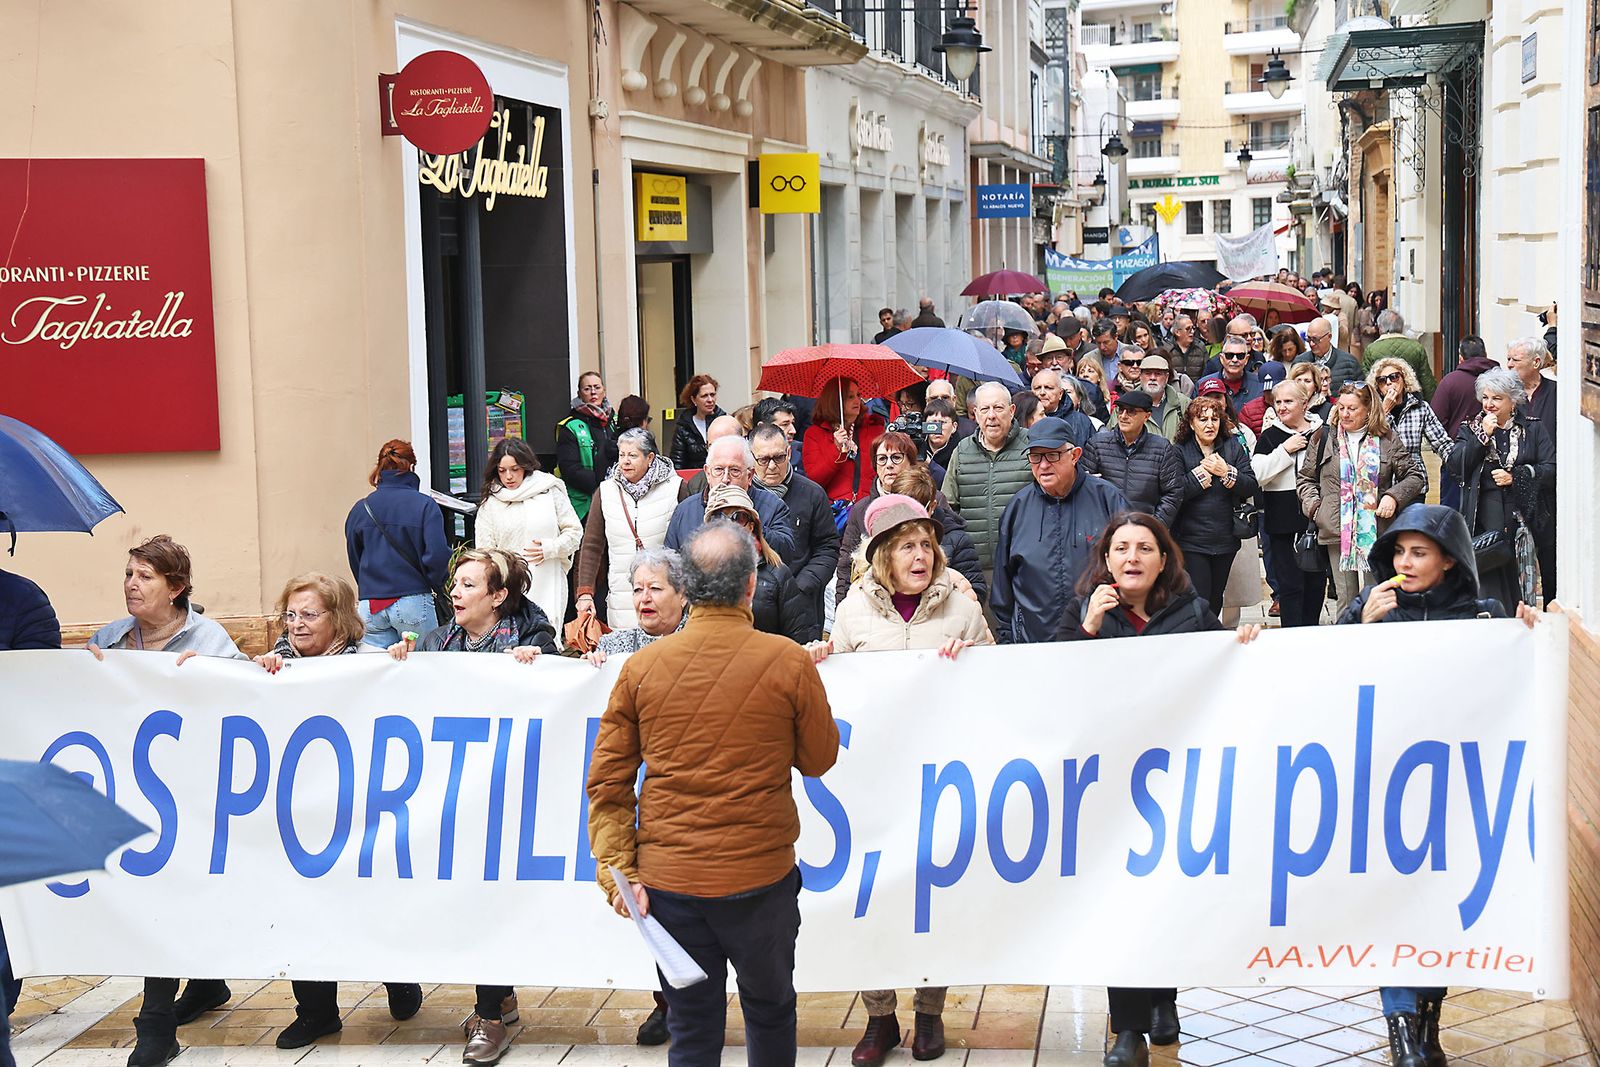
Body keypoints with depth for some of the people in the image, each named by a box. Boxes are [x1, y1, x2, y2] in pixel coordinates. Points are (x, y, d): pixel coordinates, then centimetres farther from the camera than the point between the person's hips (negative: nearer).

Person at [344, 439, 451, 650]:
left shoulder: (360, 508, 4)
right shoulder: (424, 505, -7)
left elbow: (355, 561, 11)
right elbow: (437, 554, -12)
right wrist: (437, 584, 7)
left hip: (369, 607, 3)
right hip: (413, 601, -3)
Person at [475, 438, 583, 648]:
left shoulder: (550, 492, 5)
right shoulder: (490, 503, 8)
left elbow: (574, 532, 10)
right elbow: (484, 552, 9)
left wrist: (549, 549, -7)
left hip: (547, 589, 0)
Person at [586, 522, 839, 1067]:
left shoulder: (642, 667, -3)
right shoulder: (790, 663, -9)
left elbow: (607, 781, -3)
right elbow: (819, 758, 4)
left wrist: (618, 870, -1)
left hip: (666, 879, 2)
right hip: (760, 878, -1)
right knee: (770, 1010, 20)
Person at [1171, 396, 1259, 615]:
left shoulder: (1233, 447, 7)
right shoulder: (1179, 451, -3)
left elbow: (1251, 486, 0)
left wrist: (1227, 472, -13)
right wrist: (1202, 471, -13)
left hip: (1225, 540, 4)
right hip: (1191, 541, -4)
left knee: (1216, 601, 13)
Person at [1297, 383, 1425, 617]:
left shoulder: (1386, 439, 6)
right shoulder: (1325, 439, 10)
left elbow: (1414, 475, 9)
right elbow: (1305, 477, 17)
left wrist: (1394, 497, -7)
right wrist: (1313, 505, 1)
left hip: (1377, 531, -1)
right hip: (1337, 531, 1)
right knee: (1346, 599, 2)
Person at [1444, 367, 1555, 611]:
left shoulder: (1532, 430, 9)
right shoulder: (1470, 429, 11)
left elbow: (1551, 469, 1)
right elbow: (1454, 466, -3)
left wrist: (1515, 476, -10)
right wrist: (1482, 436, -9)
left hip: (1523, 517, 0)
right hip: (1484, 521, 0)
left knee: (1521, 586, 0)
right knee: (1487, 586, -5)